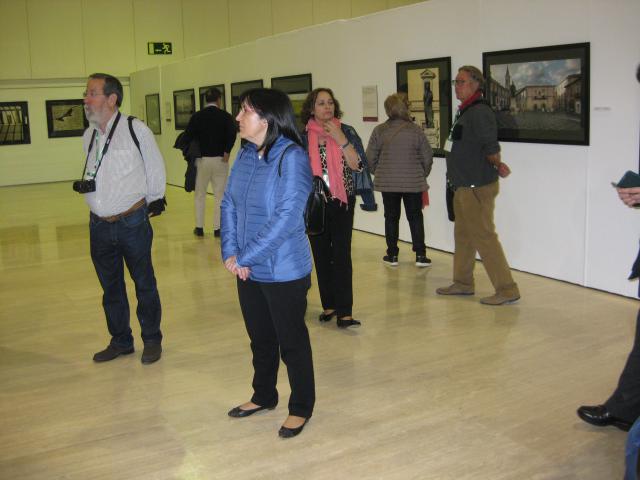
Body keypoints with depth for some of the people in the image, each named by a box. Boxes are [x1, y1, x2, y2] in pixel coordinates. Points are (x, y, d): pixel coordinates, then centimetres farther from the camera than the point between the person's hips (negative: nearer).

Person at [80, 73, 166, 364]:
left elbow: (155, 167, -1)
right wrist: (84, 184, 4)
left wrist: (154, 199, 7)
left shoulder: (136, 129, -12)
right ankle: (120, 341, 33)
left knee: (144, 284, 8)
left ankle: (152, 340, 26)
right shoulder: (89, 135, 6)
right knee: (111, 287, 16)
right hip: (99, 224, 6)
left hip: (133, 222, -6)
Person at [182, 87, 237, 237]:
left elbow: (187, 136, -8)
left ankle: (199, 227, 15)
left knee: (200, 194, 14)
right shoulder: (225, 116, -3)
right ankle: (217, 228, 7)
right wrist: (227, 151, -11)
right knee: (219, 195, 7)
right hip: (220, 160, -1)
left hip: (201, 159, 1)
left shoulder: (197, 116, -1)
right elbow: (232, 134, -19)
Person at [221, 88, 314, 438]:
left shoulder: (292, 158, -18)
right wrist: (230, 252, -8)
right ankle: (264, 396, 43)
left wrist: (246, 257, -20)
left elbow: (286, 217, -24)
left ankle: (301, 408, 29)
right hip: (248, 272, 7)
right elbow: (228, 204, 5)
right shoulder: (246, 155, 4)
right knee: (260, 338, 22)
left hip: (283, 273, -7)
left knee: (291, 342, 9)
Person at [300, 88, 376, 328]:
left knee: (341, 255, -8)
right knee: (321, 255, 9)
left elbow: (357, 165, -9)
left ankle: (344, 312, -7)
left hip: (342, 202, -2)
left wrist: (340, 139, -16)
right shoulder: (303, 136, 2)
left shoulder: (346, 131, 0)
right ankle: (328, 305, 22)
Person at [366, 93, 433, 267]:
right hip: (413, 182, 0)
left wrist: (379, 173, 16)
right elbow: (427, 157, -1)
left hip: (387, 182, 1)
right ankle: (420, 255, 9)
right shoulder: (416, 130, -6)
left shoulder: (379, 131, -5)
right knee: (415, 217, 9)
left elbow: (371, 158, -1)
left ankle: (392, 254, 15)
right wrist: (422, 175, 17)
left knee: (391, 217, 11)